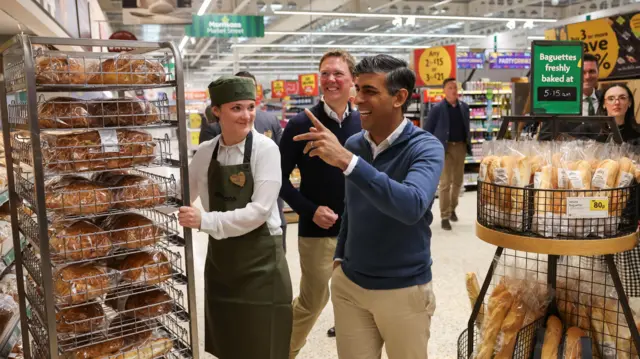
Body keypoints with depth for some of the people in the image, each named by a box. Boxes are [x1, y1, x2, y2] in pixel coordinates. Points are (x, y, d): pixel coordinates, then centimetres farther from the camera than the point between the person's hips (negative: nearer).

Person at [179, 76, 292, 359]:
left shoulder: (265, 149, -13)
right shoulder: (205, 152, 2)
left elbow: (259, 211, -20)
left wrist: (205, 221, -22)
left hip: (260, 260, -5)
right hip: (220, 258, 5)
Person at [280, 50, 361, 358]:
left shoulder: (364, 124, 1)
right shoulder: (301, 124, -9)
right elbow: (280, 177, -5)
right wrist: (309, 210, -15)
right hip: (317, 231, -3)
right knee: (312, 301, 10)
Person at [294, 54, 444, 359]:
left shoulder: (425, 147, -15)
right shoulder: (352, 144, -1)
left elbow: (412, 206, -35)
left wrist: (346, 160, -38)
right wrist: (340, 257, 12)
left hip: (403, 289, -4)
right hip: (349, 284, 4)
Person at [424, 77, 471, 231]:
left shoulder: (464, 107, 7)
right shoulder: (437, 108, -8)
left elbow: (467, 127, 16)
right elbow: (427, 129, -5)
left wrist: (468, 144, 10)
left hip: (460, 146, 5)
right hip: (444, 148, -5)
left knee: (458, 181, 14)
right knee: (445, 183, -5)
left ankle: (452, 209, 33)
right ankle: (445, 216, 1)